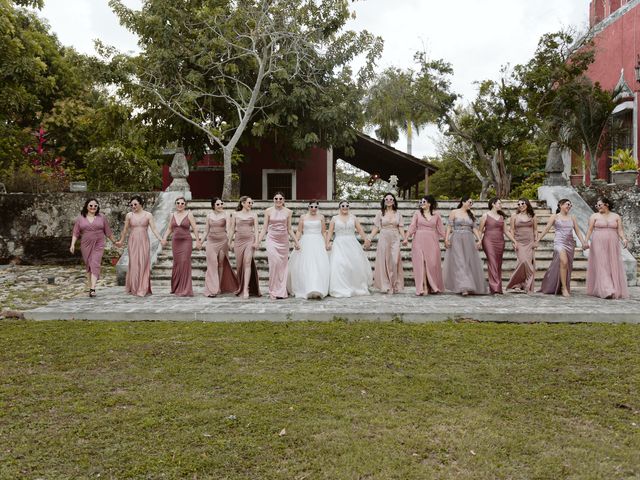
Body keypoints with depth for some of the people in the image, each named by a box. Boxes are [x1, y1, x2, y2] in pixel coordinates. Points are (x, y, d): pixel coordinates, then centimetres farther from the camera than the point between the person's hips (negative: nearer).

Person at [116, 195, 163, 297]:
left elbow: (154, 229, -5)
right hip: (133, 242, 1)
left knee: (144, 264, -2)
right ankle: (133, 288, 10)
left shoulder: (148, 215, 1)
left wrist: (160, 239, -17)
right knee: (134, 264, 1)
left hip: (144, 242, -1)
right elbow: (125, 230, 14)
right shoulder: (129, 215, 4)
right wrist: (121, 241, 21)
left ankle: (143, 289, 4)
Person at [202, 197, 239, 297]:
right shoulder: (209, 215, 7)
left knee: (221, 264, 7)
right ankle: (211, 289, -5)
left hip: (222, 241, -2)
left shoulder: (226, 214, -3)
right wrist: (203, 241, 12)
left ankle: (219, 287, 20)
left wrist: (229, 241, -27)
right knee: (212, 264, -5)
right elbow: (206, 230, 14)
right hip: (211, 242, 2)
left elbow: (228, 229, -14)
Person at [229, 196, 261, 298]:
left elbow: (256, 229, 3)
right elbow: (232, 229, 12)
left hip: (250, 240, -2)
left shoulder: (253, 214, 8)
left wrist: (256, 241, -8)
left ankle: (246, 289, -19)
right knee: (239, 264, 4)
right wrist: (230, 241, 8)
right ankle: (240, 288, 19)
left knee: (247, 263, -14)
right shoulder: (235, 214, 9)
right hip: (239, 241, 2)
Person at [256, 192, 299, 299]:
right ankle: (273, 291, -4)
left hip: (283, 241, 2)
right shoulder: (268, 211, 3)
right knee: (274, 263, -14)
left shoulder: (288, 212, 6)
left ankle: (282, 291, 10)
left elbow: (289, 229, 12)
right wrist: (258, 241, -1)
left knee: (283, 264, 1)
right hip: (272, 240, -2)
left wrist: (296, 241, 9)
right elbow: (264, 228, 5)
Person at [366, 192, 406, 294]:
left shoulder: (398, 214, 11)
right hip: (384, 239, -1)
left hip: (395, 240, 1)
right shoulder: (380, 213, 6)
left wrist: (404, 238, -8)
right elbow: (376, 228, 5)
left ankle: (395, 286, 4)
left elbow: (401, 228, 7)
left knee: (395, 262, -5)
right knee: (384, 262, -1)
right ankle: (385, 286, 6)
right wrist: (369, 239, -3)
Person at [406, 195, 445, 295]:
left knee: (433, 263, 0)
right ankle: (424, 287, -3)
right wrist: (406, 238, -9)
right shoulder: (417, 213, 6)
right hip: (419, 241, -1)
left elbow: (441, 229, 9)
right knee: (421, 263, -5)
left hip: (432, 241, 1)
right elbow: (412, 226, 1)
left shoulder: (436, 215, 8)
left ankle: (434, 287, 13)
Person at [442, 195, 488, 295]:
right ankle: (463, 288, -16)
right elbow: (449, 226, -1)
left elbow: (474, 228, 10)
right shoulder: (454, 212, 2)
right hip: (456, 240, -4)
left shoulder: (471, 215, 13)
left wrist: (478, 239, -1)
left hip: (469, 241, 4)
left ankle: (471, 286, 14)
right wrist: (446, 239, -11)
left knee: (470, 263, 4)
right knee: (460, 263, -10)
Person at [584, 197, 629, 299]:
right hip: (599, 244, -2)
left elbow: (620, 230, 3)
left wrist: (624, 239, -15)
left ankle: (616, 290, 7)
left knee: (614, 266, 1)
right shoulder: (594, 216, 5)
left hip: (612, 245, 2)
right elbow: (590, 230, -1)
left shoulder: (616, 216, 10)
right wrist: (586, 241, -14)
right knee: (601, 266, -10)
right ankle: (606, 291, -16)